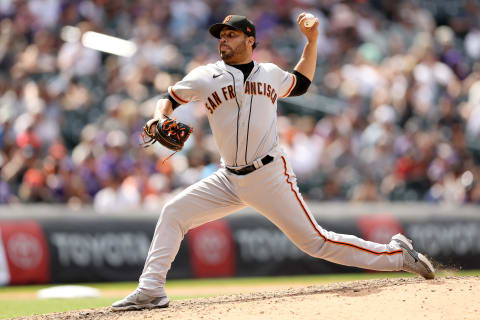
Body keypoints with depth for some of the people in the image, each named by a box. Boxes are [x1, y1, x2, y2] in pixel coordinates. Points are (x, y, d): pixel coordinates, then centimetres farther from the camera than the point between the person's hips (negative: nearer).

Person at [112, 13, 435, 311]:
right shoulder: (206, 77, 4)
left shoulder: (271, 74, 7)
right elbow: (169, 99, 11)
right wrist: (159, 121, -12)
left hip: (270, 176, -3)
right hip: (230, 180, 3)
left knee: (315, 241, -8)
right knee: (173, 213, -7)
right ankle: (150, 291, -5)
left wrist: (312, 41, 18)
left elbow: (301, 83, 28)